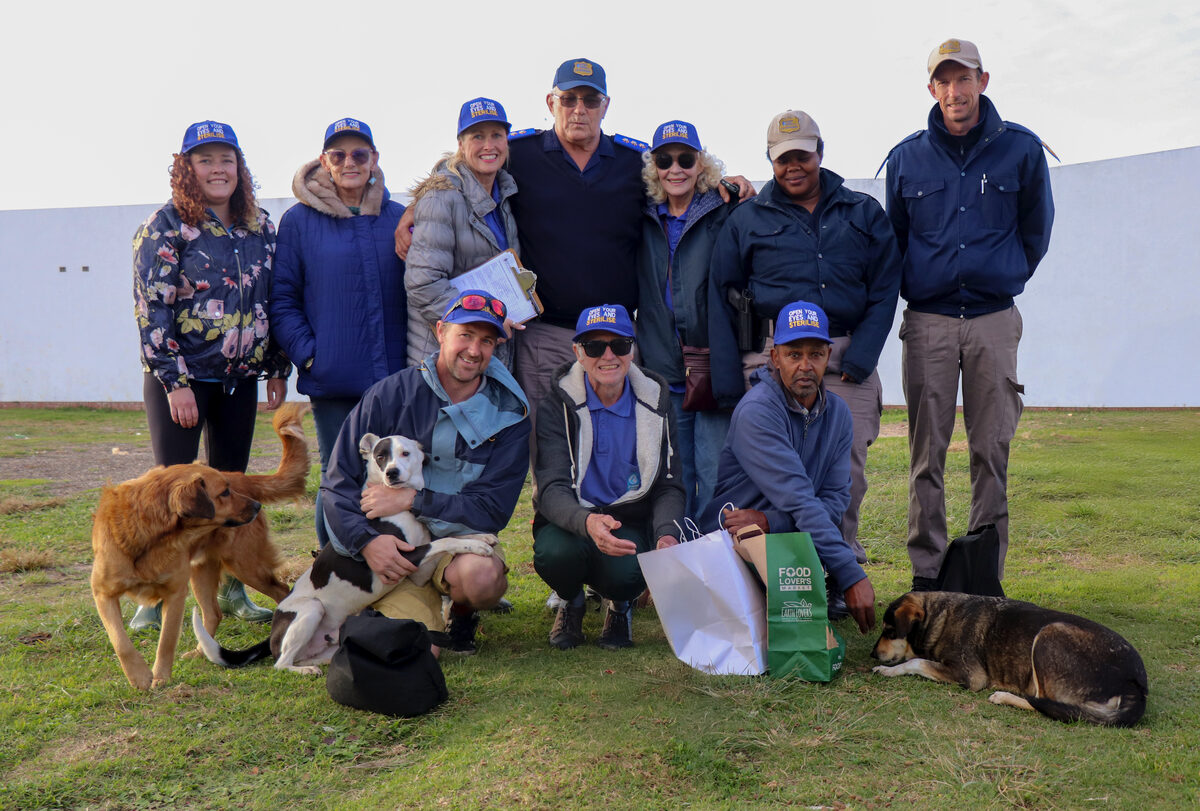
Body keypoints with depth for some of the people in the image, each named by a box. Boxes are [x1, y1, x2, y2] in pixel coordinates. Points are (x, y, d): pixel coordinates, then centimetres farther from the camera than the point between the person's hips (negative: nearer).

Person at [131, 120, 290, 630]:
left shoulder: (260, 226, 8)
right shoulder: (166, 226, -6)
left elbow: (274, 299, 13)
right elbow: (151, 308, -11)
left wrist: (278, 369, 9)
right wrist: (175, 382, -16)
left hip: (240, 378, 5)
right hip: (180, 377, -4)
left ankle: (231, 590, 22)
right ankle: (155, 596, 11)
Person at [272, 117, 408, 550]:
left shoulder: (398, 218, 11)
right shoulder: (300, 219, 3)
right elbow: (282, 298, 3)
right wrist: (307, 352, -9)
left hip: (395, 375, 3)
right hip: (333, 381, -2)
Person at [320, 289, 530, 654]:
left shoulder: (509, 416, -3)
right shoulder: (390, 395, -4)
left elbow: (493, 510, -8)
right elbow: (337, 483, -2)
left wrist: (411, 499, -17)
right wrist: (366, 540, -20)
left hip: (462, 538, 0)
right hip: (393, 546, 0)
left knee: (480, 576, -35)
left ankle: (463, 612, 3)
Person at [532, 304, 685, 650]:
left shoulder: (655, 400, 0)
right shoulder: (558, 405, -9)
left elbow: (668, 486, 2)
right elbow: (552, 489, -19)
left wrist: (666, 533, -21)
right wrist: (587, 522, -42)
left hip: (630, 521, 1)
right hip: (569, 519, -1)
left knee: (627, 573, -32)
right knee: (556, 553, -35)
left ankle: (620, 605, 10)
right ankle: (571, 601, 5)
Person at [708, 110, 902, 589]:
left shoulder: (864, 214, 16)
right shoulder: (747, 220, 13)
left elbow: (885, 289, 11)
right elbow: (721, 299, 11)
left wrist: (861, 356, -4)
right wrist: (727, 379, 2)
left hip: (847, 358, 1)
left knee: (846, 468, -3)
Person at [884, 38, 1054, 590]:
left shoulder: (1021, 149, 5)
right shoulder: (907, 158, 7)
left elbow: (1036, 228, 16)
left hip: (994, 320, 0)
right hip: (928, 321, 0)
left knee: (991, 450, 1)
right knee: (927, 452, 0)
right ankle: (927, 573, 6)